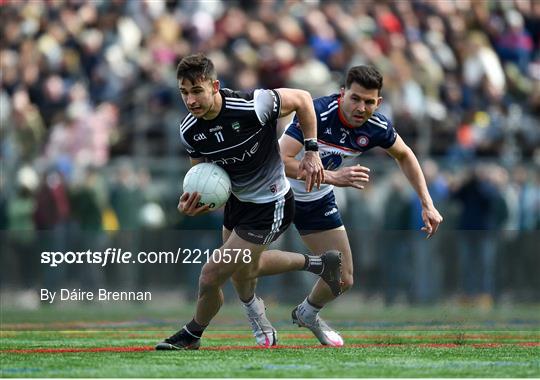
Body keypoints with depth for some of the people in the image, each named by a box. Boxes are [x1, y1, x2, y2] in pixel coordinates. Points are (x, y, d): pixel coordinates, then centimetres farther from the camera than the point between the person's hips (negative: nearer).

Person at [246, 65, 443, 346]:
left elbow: (404, 155, 8)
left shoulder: (377, 128, -15)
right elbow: (281, 160, -39)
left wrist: (427, 204, 2)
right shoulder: (317, 113, -33)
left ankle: (307, 314, 37)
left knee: (343, 279, 4)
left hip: (317, 200, 5)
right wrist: (332, 177, -46)